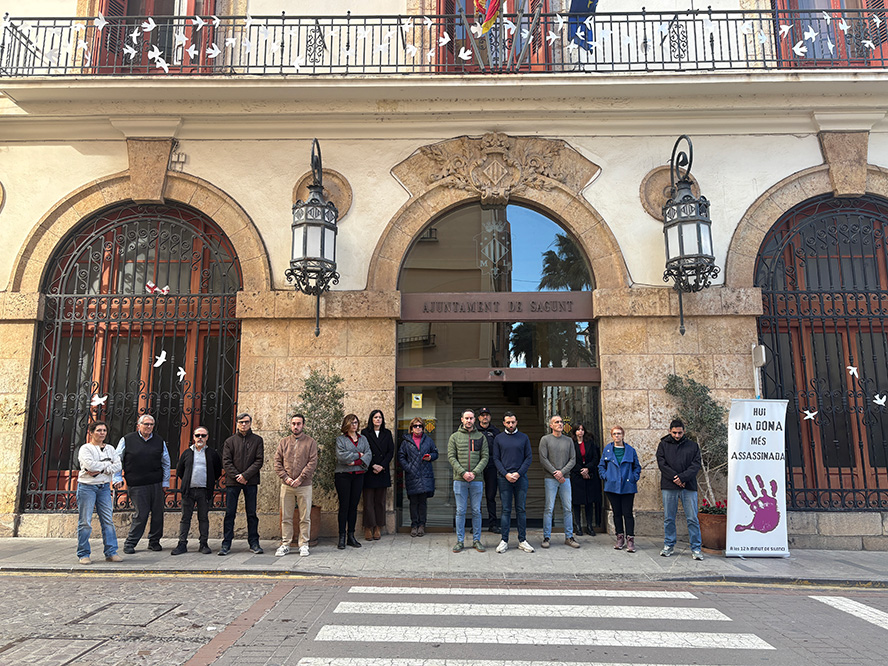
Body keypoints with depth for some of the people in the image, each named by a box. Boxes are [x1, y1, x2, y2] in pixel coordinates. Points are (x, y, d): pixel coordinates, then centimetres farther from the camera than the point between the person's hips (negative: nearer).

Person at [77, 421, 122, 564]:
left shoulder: (110, 449, 13)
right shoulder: (85, 448, 0)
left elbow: (118, 466, 1)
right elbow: (89, 464, -18)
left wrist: (99, 470, -11)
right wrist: (107, 464, -6)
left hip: (104, 487, 4)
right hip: (87, 487, -4)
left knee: (108, 520, 1)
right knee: (85, 522, -2)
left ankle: (111, 552, 5)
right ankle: (83, 554, 8)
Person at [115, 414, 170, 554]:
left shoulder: (160, 441, 9)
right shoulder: (127, 440, 2)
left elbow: (166, 463, 15)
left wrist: (165, 482, 10)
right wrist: (117, 478, 2)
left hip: (156, 484, 3)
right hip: (136, 485, -3)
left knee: (157, 513, 4)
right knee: (141, 513, -5)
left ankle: (154, 541, 19)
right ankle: (130, 543, 12)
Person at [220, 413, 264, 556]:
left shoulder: (258, 440, 6)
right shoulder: (230, 441, 8)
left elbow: (259, 461, -1)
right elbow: (226, 461, 2)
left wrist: (245, 475, -11)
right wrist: (236, 476, -11)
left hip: (251, 481, 0)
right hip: (232, 481, 1)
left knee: (252, 513, 5)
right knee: (230, 513, 2)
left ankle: (254, 543, 12)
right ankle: (226, 544, 10)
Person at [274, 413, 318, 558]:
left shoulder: (310, 442, 2)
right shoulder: (283, 442, 10)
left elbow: (313, 462, -6)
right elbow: (277, 462, 5)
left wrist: (300, 478, -13)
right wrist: (286, 477, -8)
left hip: (304, 486, -2)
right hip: (286, 486, 2)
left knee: (305, 518, 3)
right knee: (286, 518, 8)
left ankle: (303, 545, 12)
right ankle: (285, 545, 17)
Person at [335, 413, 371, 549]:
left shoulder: (363, 439, 14)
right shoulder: (340, 439, 2)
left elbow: (368, 455, 2)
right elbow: (341, 456, -13)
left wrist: (356, 462, -12)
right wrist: (358, 454, -6)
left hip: (358, 476, 4)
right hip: (343, 475, -4)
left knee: (354, 506, 6)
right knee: (344, 506, -3)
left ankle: (351, 536, 13)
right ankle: (342, 538, 2)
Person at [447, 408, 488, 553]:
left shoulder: (481, 437, 8)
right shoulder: (455, 437, 6)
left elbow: (485, 457, 2)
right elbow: (451, 457, -1)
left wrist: (474, 473, -11)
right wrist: (463, 473, -13)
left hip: (476, 480, 1)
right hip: (459, 480, -1)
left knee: (476, 511, 6)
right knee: (460, 511, 3)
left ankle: (476, 540, 16)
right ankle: (460, 541, 12)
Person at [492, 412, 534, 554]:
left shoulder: (524, 438, 8)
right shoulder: (498, 438, 7)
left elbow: (529, 457, 5)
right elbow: (496, 458, 4)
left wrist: (519, 473, -7)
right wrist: (506, 474, -9)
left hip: (520, 477, 1)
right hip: (504, 478, -1)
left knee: (521, 509, 4)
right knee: (506, 510, 1)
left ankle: (522, 540, 11)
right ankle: (504, 541, 6)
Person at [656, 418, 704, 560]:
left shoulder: (693, 446, 9)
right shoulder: (663, 445, 8)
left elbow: (696, 465, 0)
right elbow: (662, 464, -2)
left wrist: (682, 477, -14)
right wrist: (675, 478, -14)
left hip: (689, 487, 0)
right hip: (669, 487, 0)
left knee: (692, 519, 1)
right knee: (669, 518, 7)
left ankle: (696, 548, 10)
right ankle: (668, 546, 18)